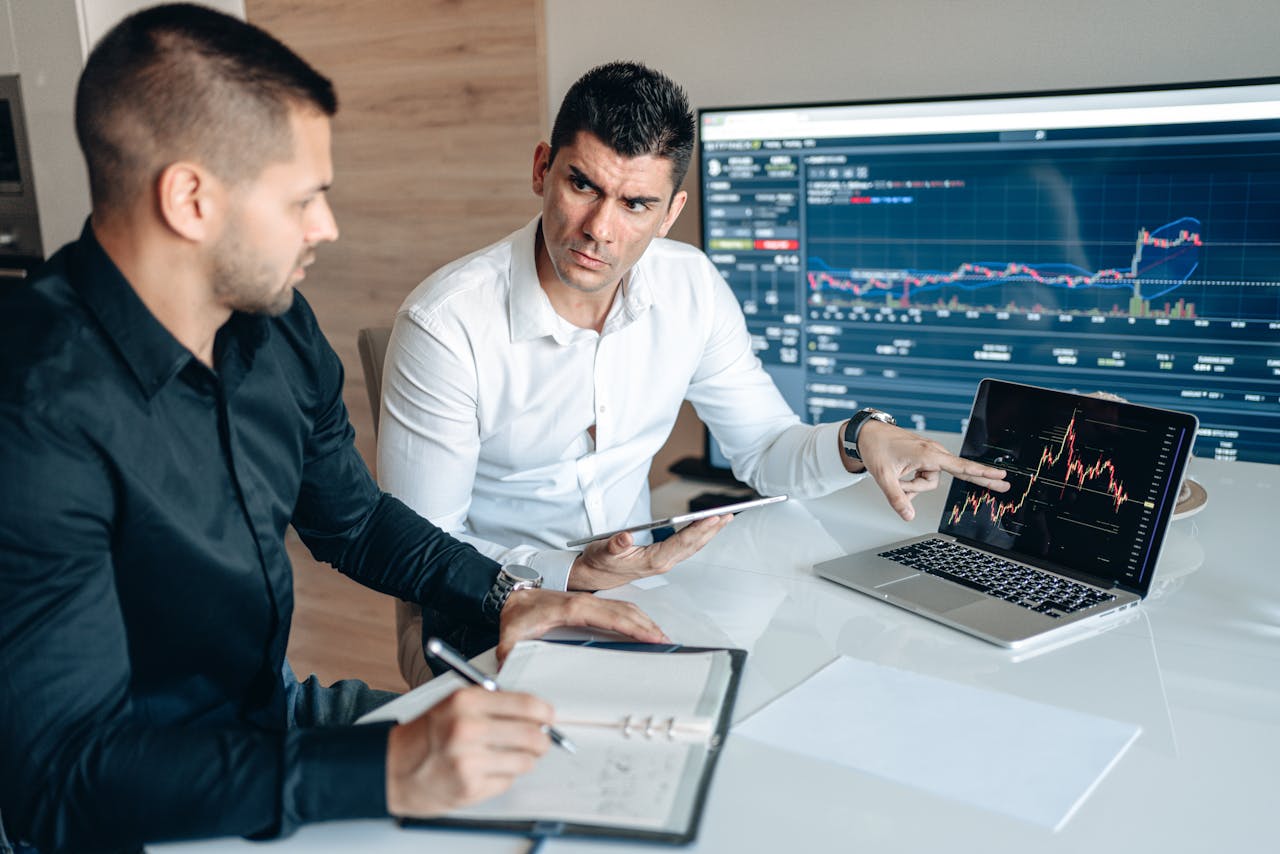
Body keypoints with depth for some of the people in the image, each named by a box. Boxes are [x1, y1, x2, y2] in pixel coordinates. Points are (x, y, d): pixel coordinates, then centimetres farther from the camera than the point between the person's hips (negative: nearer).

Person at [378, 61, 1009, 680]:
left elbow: (765, 448, 6)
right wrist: (572, 576, -30)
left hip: (635, 582, 5)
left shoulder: (691, 288, -6)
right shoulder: (444, 326, -21)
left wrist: (860, 438, -15)